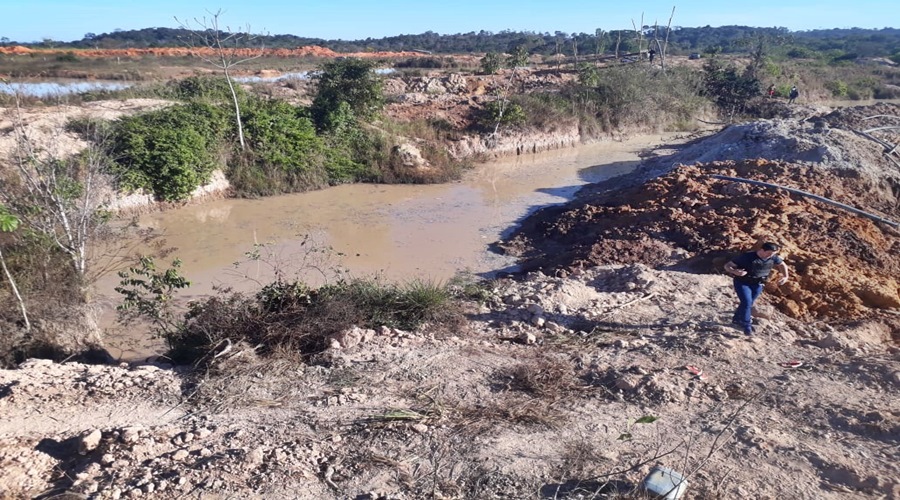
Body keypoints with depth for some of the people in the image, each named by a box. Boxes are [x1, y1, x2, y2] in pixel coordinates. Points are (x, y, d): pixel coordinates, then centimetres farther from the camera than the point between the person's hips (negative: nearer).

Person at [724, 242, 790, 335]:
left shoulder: (773, 257, -11)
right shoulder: (747, 257, -25)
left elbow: (782, 264, 14)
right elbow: (727, 265, -23)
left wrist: (785, 276, -1)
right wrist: (735, 272, -43)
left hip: (757, 284, 5)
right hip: (742, 282, -5)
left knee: (750, 303, 15)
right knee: (747, 302, -17)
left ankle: (737, 319, 37)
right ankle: (747, 326, -4)